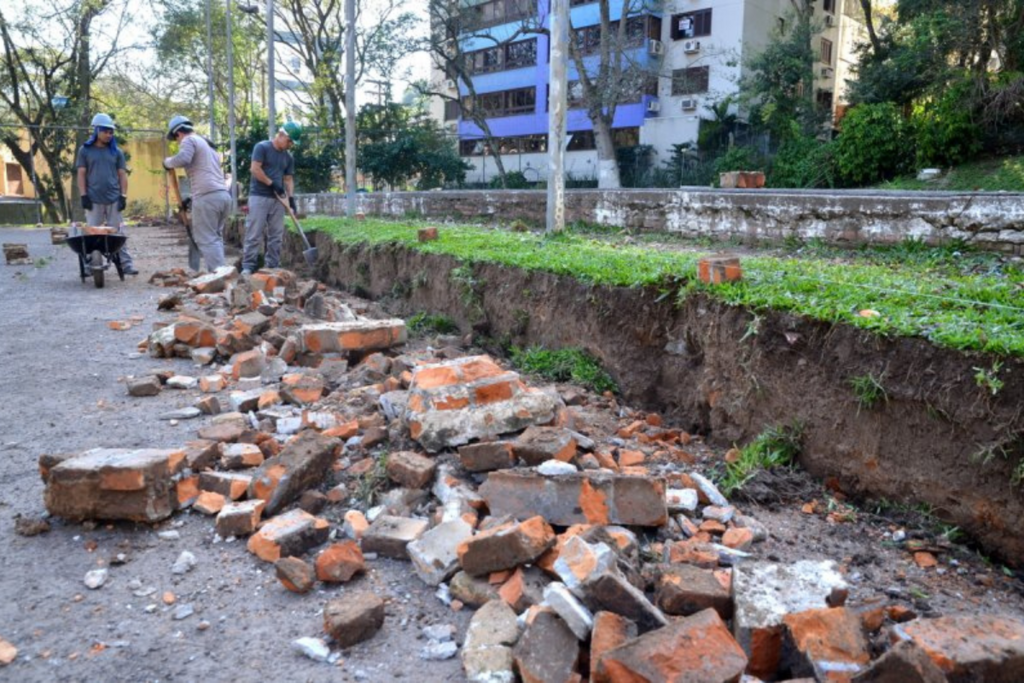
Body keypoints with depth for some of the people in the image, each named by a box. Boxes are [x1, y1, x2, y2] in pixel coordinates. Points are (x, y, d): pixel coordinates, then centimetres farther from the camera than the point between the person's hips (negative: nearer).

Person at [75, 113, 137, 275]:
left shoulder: (116, 152, 9)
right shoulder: (85, 150, 4)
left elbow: (122, 175, 9)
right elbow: (81, 174, 3)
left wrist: (123, 196, 0)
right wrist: (83, 196, -4)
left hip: (114, 199, 1)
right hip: (94, 200, -1)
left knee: (118, 233, 2)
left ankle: (126, 264, 2)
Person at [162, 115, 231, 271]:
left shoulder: (189, 140, 3)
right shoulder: (208, 145, 32)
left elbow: (183, 159, -18)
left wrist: (168, 162, 3)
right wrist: (192, 199, 32)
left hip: (207, 197, -9)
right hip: (223, 194, 9)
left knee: (206, 239, -7)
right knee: (215, 237, 13)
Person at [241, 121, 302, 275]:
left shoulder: (288, 157, 14)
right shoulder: (262, 147, -4)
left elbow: (289, 179, 13)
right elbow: (255, 169, -12)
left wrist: (291, 197, -1)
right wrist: (272, 184, -13)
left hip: (277, 199, 6)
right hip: (259, 196, -6)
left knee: (276, 235, 5)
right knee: (254, 234, -7)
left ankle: (273, 266, 11)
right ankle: (247, 266, -4)